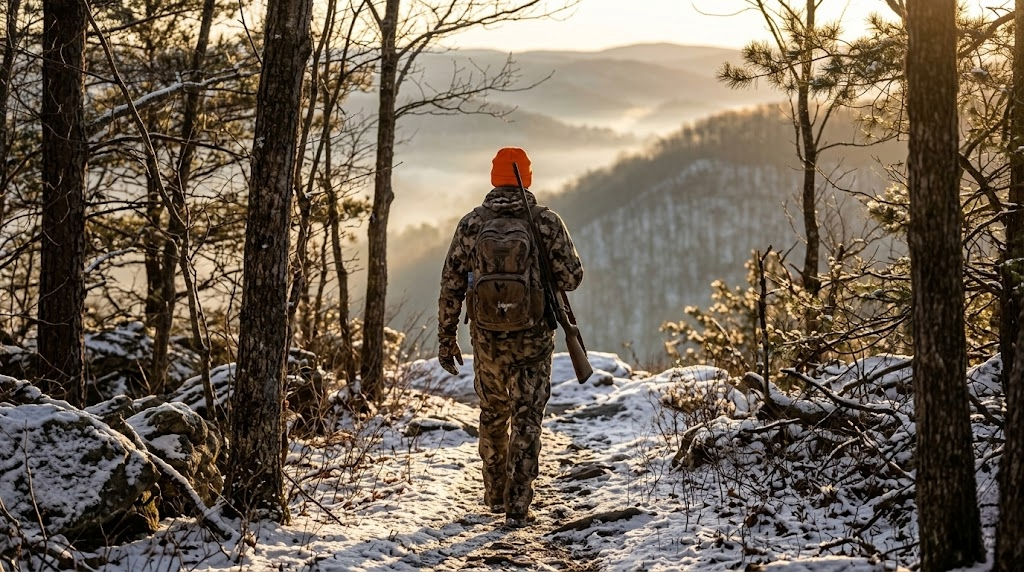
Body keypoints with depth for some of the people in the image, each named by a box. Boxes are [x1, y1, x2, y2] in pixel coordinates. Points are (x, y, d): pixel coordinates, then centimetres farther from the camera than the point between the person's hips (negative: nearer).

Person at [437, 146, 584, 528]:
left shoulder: (472, 224, -3)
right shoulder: (547, 222, -7)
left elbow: (451, 286, -2)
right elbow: (572, 277, -5)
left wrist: (446, 338, 6)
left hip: (487, 338, 2)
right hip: (534, 339, -2)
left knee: (493, 414, 20)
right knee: (526, 420, 5)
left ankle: (495, 494, 31)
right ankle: (517, 506, 0)